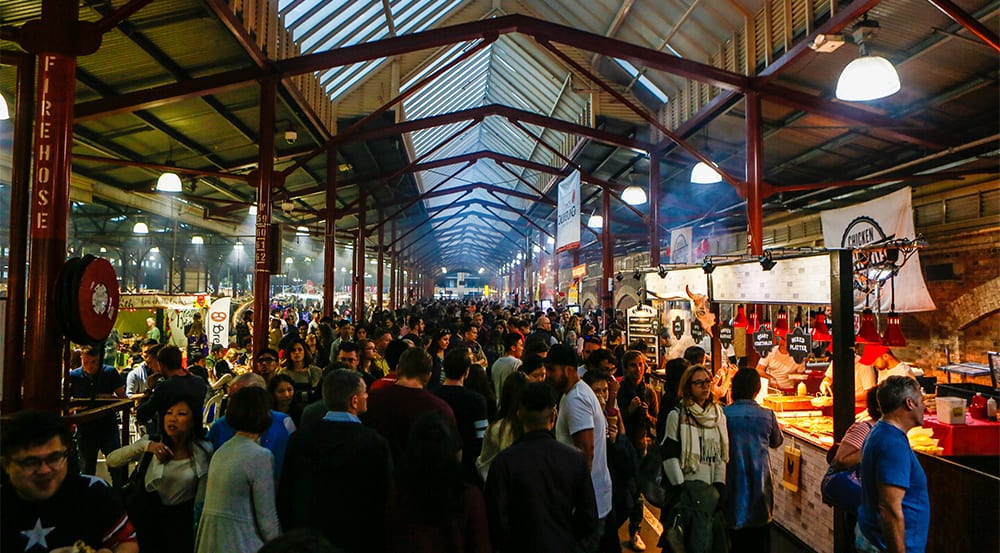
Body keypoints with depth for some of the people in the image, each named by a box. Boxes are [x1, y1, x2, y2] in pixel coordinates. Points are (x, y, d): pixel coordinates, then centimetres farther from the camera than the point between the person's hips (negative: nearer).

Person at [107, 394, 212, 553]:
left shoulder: (204, 451, -11)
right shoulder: (151, 442, -6)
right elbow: (111, 460, -13)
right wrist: (144, 445, -27)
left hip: (182, 518, -1)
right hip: (147, 515, 2)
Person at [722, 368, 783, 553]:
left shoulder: (723, 413, -12)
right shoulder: (767, 415, -6)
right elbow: (777, 442, 11)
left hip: (734, 481, -1)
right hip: (760, 480, 1)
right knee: (761, 537, 16)